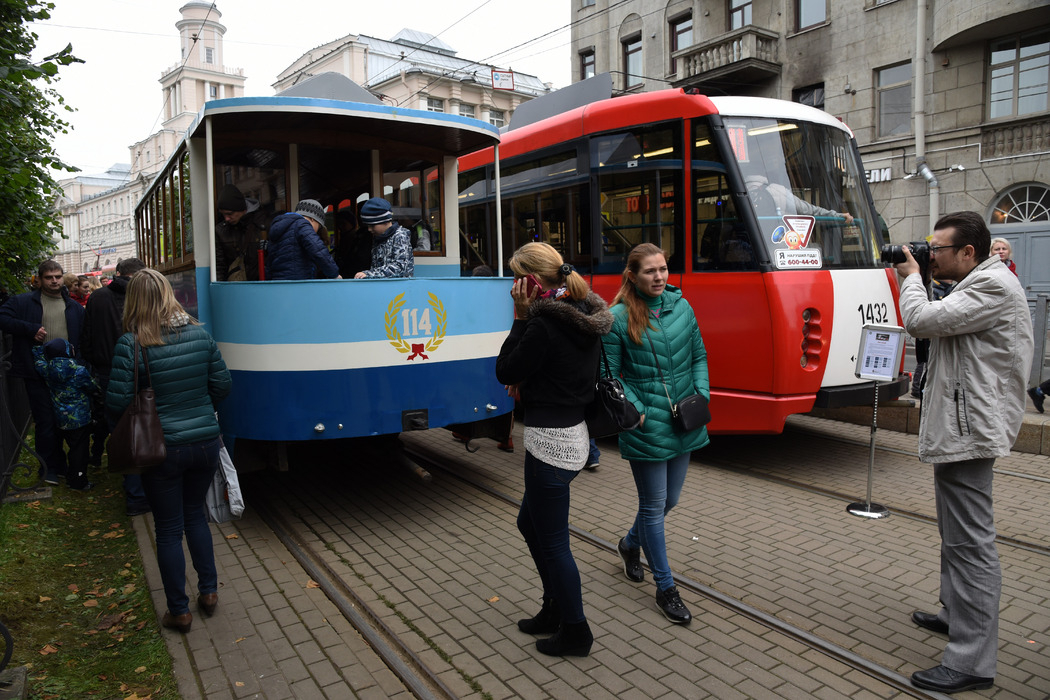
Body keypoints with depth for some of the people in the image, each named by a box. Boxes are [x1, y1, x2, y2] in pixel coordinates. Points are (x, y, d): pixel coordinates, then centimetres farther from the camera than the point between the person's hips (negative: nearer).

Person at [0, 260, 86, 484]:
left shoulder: (75, 308, 13)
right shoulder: (23, 302, 4)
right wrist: (31, 329, -17)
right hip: (37, 374, -3)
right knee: (46, 421, 0)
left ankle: (57, 465, 28)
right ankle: (49, 468, 12)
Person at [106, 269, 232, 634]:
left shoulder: (130, 344, -14)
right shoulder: (200, 334, -3)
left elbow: (117, 404, -12)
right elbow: (221, 385, 2)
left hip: (161, 449, -3)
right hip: (205, 442, 4)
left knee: (168, 529, 12)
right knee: (195, 514, 24)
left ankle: (179, 611, 23)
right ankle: (208, 591, 30)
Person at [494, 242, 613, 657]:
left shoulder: (544, 324, -22)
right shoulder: (585, 316, 6)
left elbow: (504, 372, -12)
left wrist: (520, 317, -11)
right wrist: (526, 379, 2)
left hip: (551, 440, -10)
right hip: (576, 432, 10)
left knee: (552, 542, 7)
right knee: (530, 523, 25)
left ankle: (575, 632, 23)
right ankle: (556, 609, 38)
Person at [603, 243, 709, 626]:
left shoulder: (681, 306, 4)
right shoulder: (618, 318, -10)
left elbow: (699, 356, 13)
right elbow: (609, 376, -7)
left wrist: (702, 393, 0)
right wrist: (636, 410, -15)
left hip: (683, 424, 6)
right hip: (645, 428, -5)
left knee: (669, 499, 18)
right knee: (654, 505, 5)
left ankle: (630, 544, 47)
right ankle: (665, 587, 21)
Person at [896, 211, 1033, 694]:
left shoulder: (993, 285, -15)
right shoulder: (979, 284, 18)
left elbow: (923, 321, -23)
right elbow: (933, 324, 20)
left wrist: (911, 276, -6)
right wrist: (914, 277, 10)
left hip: (968, 433, -12)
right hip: (958, 430, 12)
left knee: (970, 543, -8)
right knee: (957, 535, 23)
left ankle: (972, 662, -2)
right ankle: (955, 615, 39)